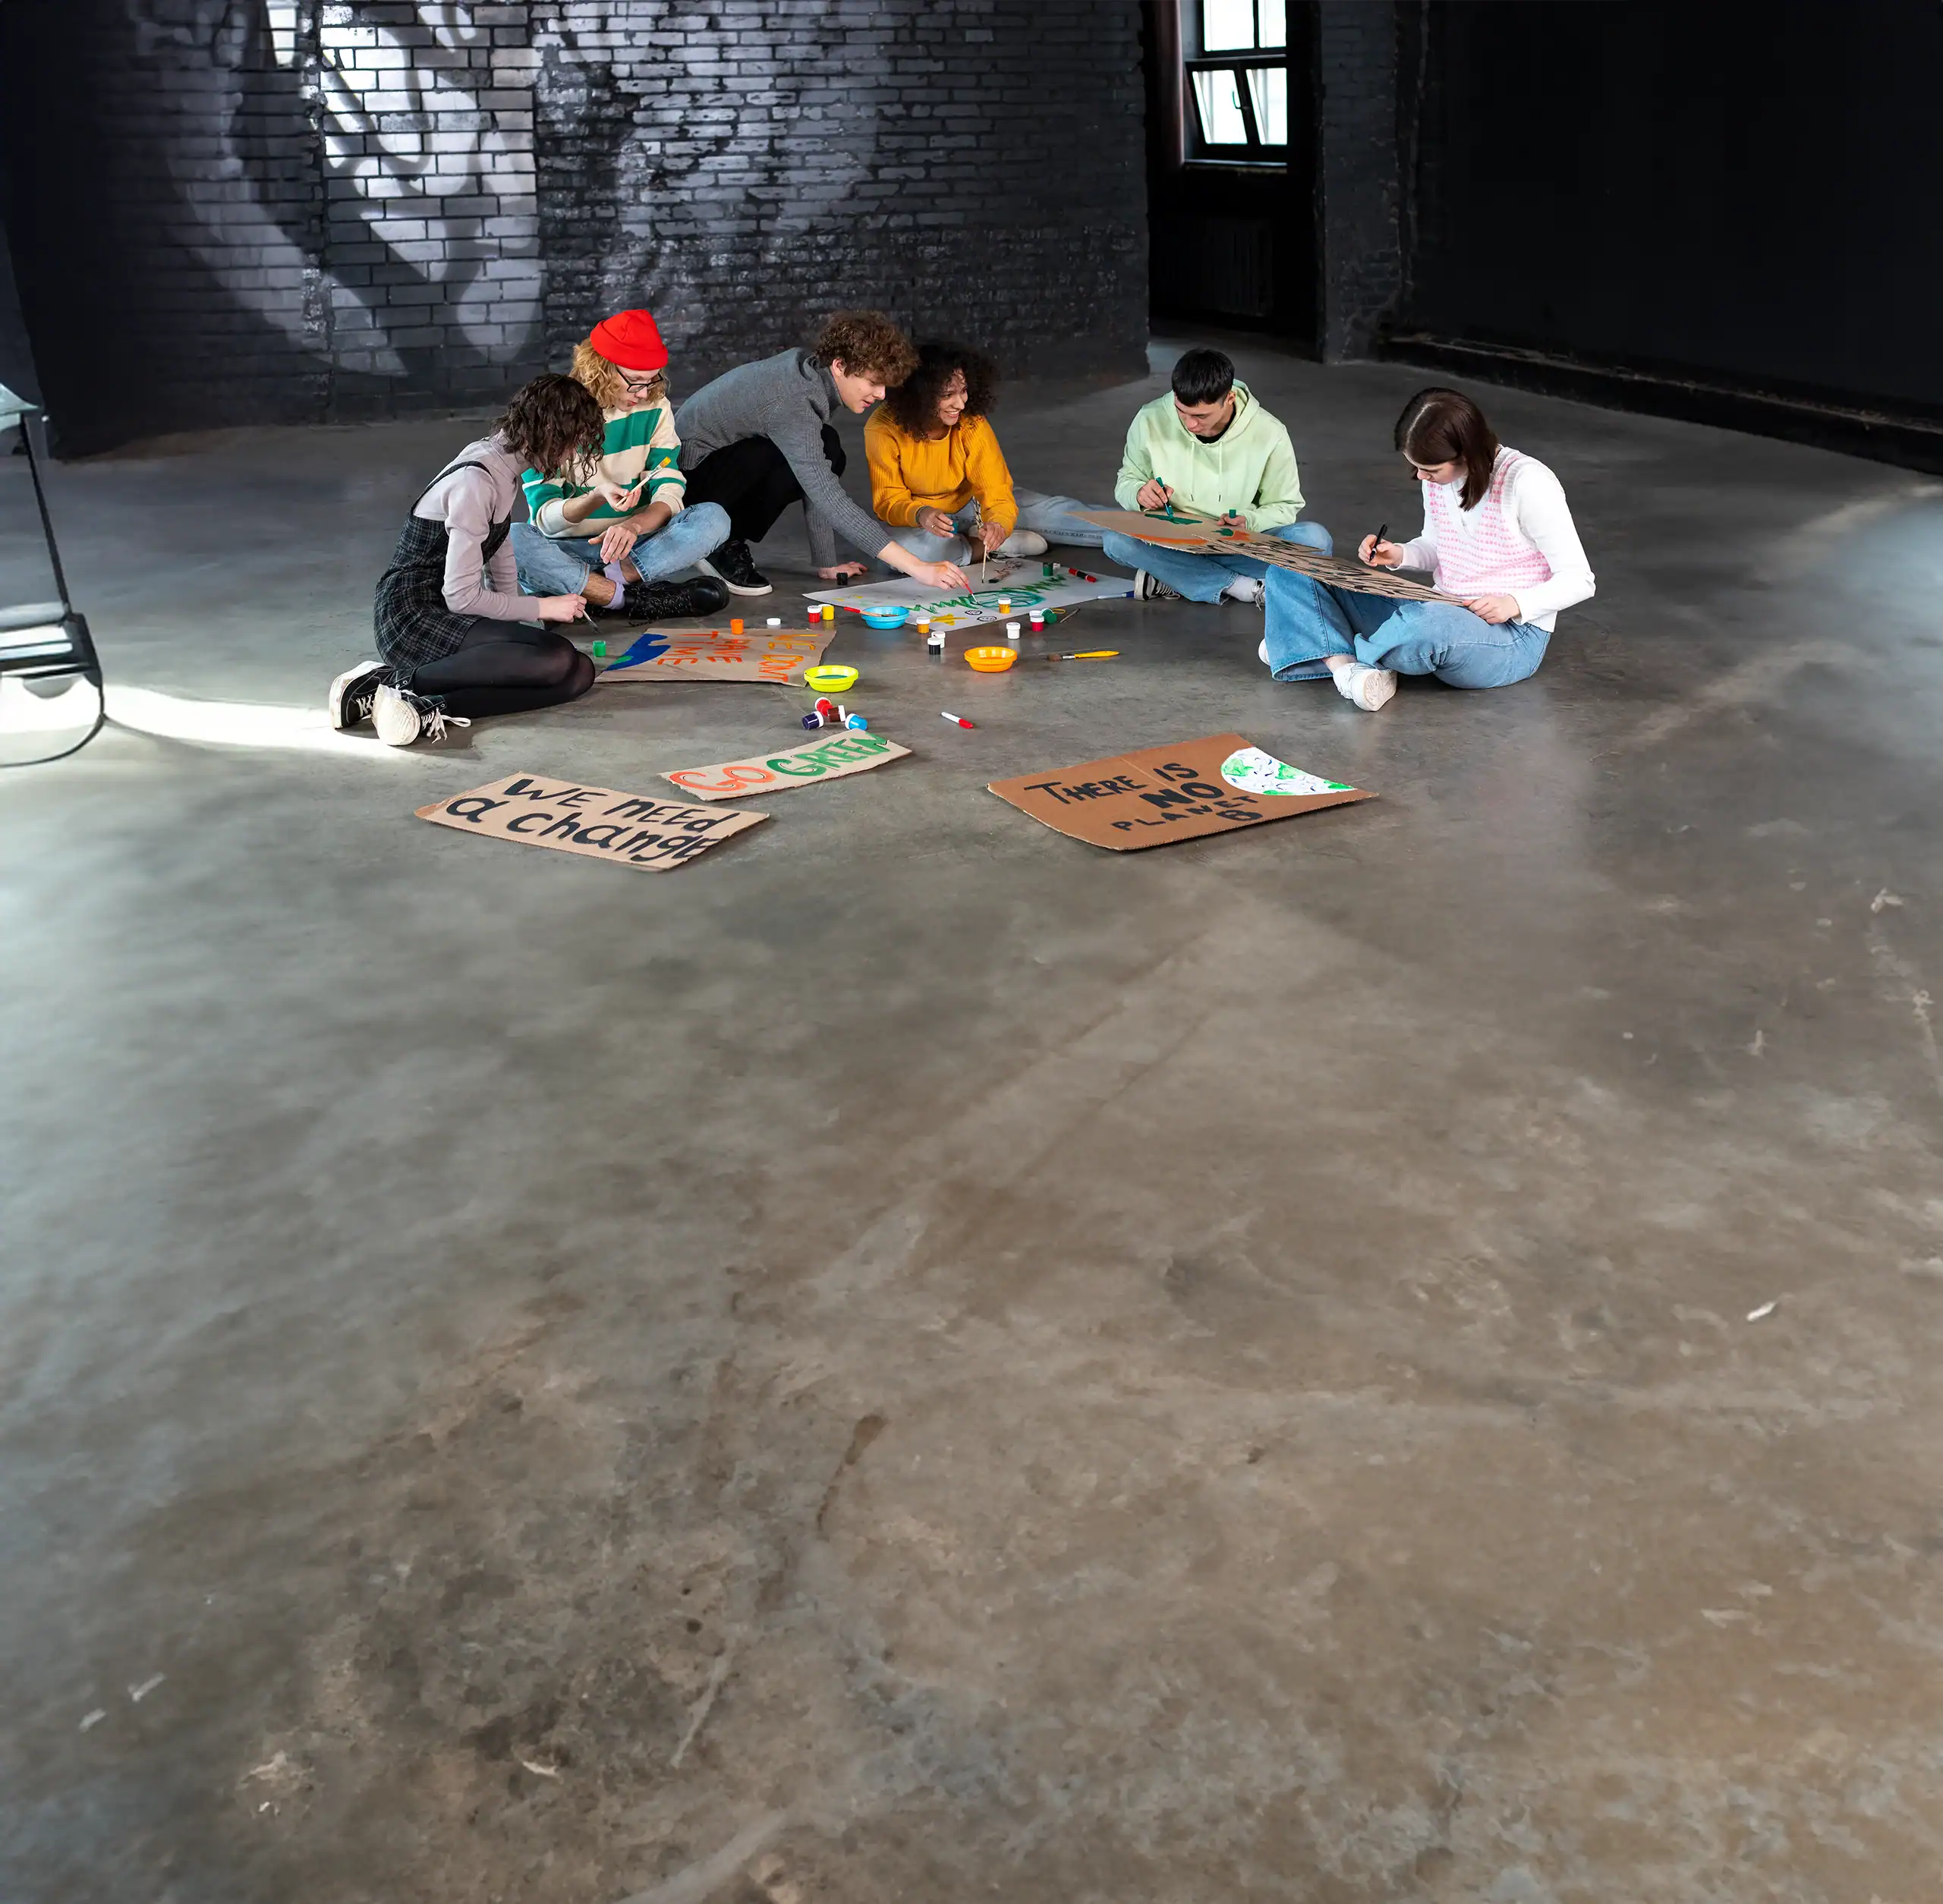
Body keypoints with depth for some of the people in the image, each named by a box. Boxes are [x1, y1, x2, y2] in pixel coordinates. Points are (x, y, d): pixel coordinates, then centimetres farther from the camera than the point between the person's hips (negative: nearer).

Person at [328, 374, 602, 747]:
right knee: (558, 661, -28)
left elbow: (500, 552, 15)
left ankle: (428, 706, -16)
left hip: (447, 614, 9)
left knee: (580, 674, -10)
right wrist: (542, 608, -10)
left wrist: (516, 619, 3)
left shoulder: (503, 464, 9)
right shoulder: (476, 480, -20)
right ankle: (396, 681, -21)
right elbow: (462, 596, -20)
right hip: (413, 618, -9)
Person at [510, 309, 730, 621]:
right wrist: (597, 497, -32)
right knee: (509, 539, -36)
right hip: (565, 551, -2)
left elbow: (669, 493, -7)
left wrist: (633, 526, -29)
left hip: (630, 546, 3)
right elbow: (544, 516, -11)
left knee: (714, 518, -22)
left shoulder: (655, 408, 2)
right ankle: (632, 598, -31)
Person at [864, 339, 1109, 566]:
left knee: (1051, 511, -15)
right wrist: (920, 515, -42)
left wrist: (999, 524, -43)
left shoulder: (972, 423, -17)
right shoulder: (883, 429, -24)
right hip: (913, 518, -2)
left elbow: (997, 492, -19)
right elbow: (889, 500, -19)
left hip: (968, 505, 3)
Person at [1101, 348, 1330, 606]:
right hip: (1170, 543, 0)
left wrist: (1248, 522, -23)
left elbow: (1285, 507, -1)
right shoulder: (1150, 422, -10)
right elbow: (1127, 482, 5)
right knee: (1116, 538, -33)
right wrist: (1139, 492, -20)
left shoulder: (1269, 434, -12)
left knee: (1316, 539, -29)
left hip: (1239, 548, 0)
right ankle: (1237, 586, -31)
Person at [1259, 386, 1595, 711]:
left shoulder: (1527, 483, -17)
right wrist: (1400, 555, -2)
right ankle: (1348, 668, -31)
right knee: (1293, 573, -4)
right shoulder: (1438, 477, 3)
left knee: (1428, 624, -45)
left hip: (1512, 636, -7)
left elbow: (1579, 580, -12)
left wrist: (1515, 603, -26)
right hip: (1439, 612, 7)